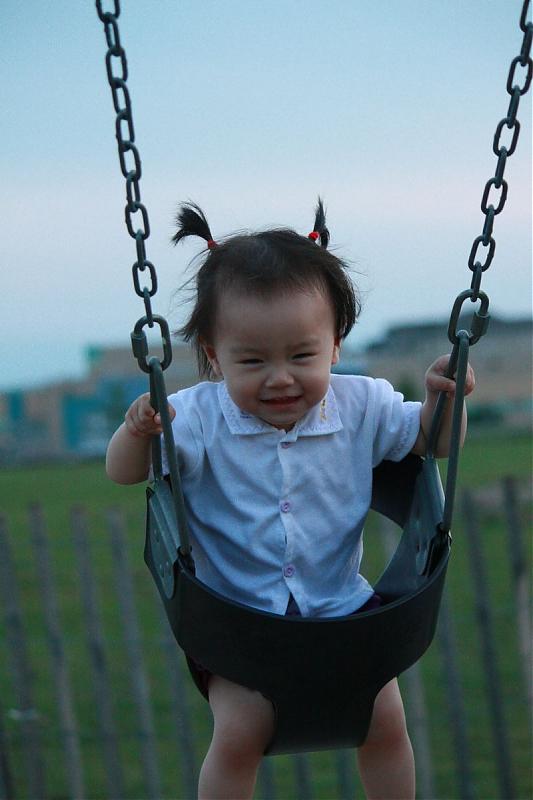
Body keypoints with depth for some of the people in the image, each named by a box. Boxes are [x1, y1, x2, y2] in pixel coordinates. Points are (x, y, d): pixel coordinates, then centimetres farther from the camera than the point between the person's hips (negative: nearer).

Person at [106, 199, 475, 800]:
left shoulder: (361, 407, -7)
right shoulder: (199, 418, -15)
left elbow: (433, 440, 6)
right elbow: (124, 474, -12)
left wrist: (444, 397, -16)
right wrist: (138, 431, -34)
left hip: (342, 607, 2)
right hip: (236, 613, -2)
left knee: (385, 720, -4)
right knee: (240, 730, -17)